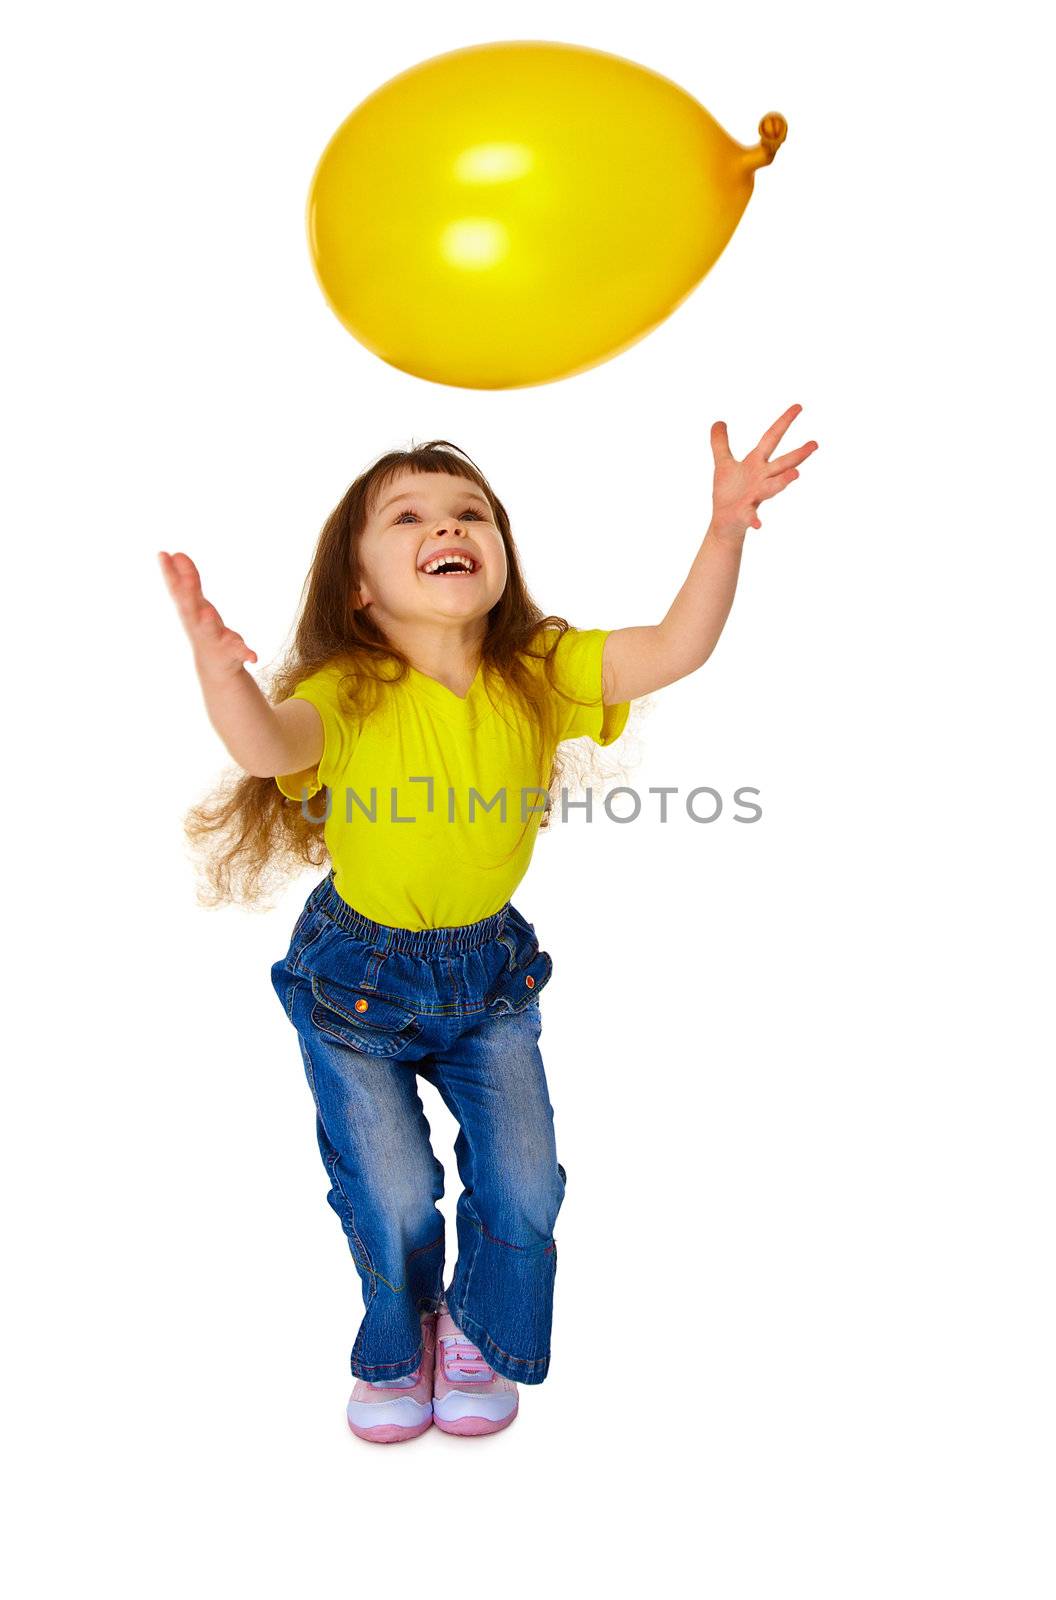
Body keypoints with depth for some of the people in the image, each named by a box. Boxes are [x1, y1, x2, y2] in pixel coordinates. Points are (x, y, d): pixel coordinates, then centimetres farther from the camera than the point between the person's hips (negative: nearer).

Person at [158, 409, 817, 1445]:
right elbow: (266, 747, -44)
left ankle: (480, 1331, 40)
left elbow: (676, 649, -26)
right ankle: (398, 1342, 39)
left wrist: (724, 526, -40)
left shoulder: (541, 674, -15)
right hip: (357, 972, -2)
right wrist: (219, 669, -65)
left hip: (489, 965, 3)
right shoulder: (349, 695, -24)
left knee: (524, 1183, 5)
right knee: (392, 1193, 2)